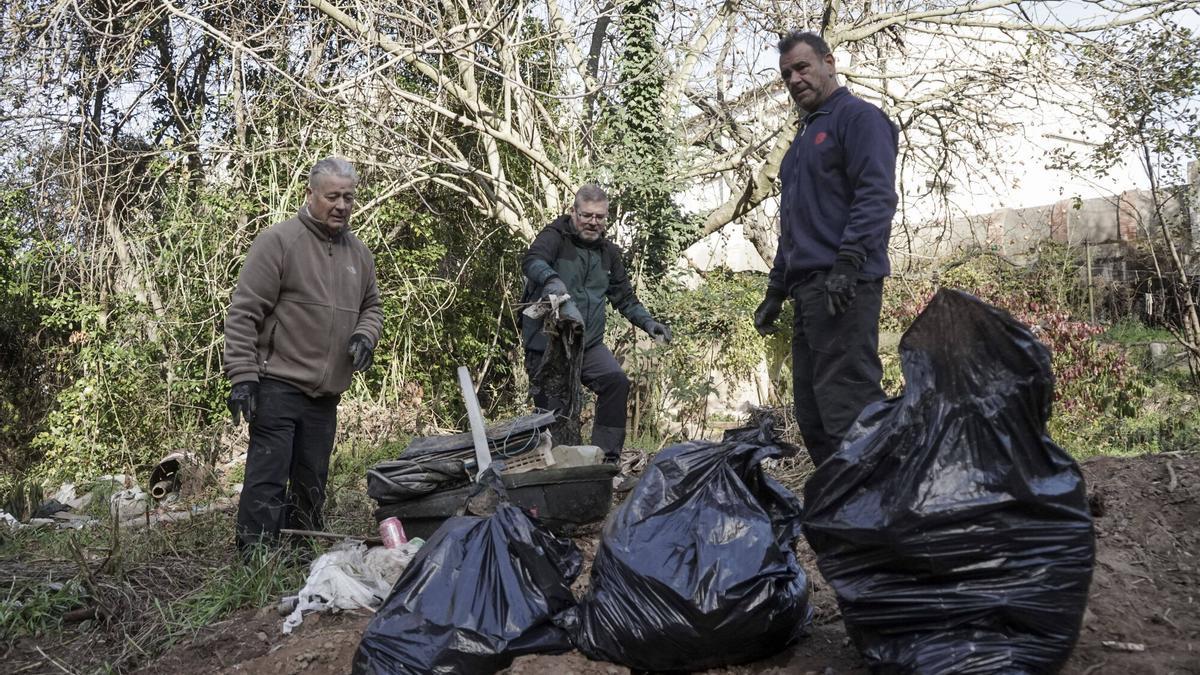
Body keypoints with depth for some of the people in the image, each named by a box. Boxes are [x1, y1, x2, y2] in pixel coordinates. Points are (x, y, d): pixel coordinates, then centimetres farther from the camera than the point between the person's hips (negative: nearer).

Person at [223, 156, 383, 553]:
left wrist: (365, 334, 2)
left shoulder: (358, 252, 13)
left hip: (326, 393, 7)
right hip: (278, 386, -6)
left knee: (312, 486, 14)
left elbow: (371, 306, 25)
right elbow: (244, 313, -10)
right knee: (267, 480, -6)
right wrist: (242, 376, -15)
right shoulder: (279, 241, -7)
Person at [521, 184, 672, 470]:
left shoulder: (608, 252, 15)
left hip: (589, 343, 5)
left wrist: (647, 321, 3)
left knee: (617, 382, -16)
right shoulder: (555, 237, -6)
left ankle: (606, 458, -6)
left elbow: (624, 296, 20)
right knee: (552, 409, -4)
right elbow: (531, 261, -28)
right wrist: (551, 278, -51)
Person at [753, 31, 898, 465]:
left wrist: (848, 262, -24)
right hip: (808, 289, 9)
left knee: (847, 406, -14)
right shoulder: (804, 138, 27)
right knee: (812, 414, 8)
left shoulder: (858, 117, 0)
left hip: (844, 287, -9)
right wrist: (776, 291, 25)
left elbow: (876, 197, -14)